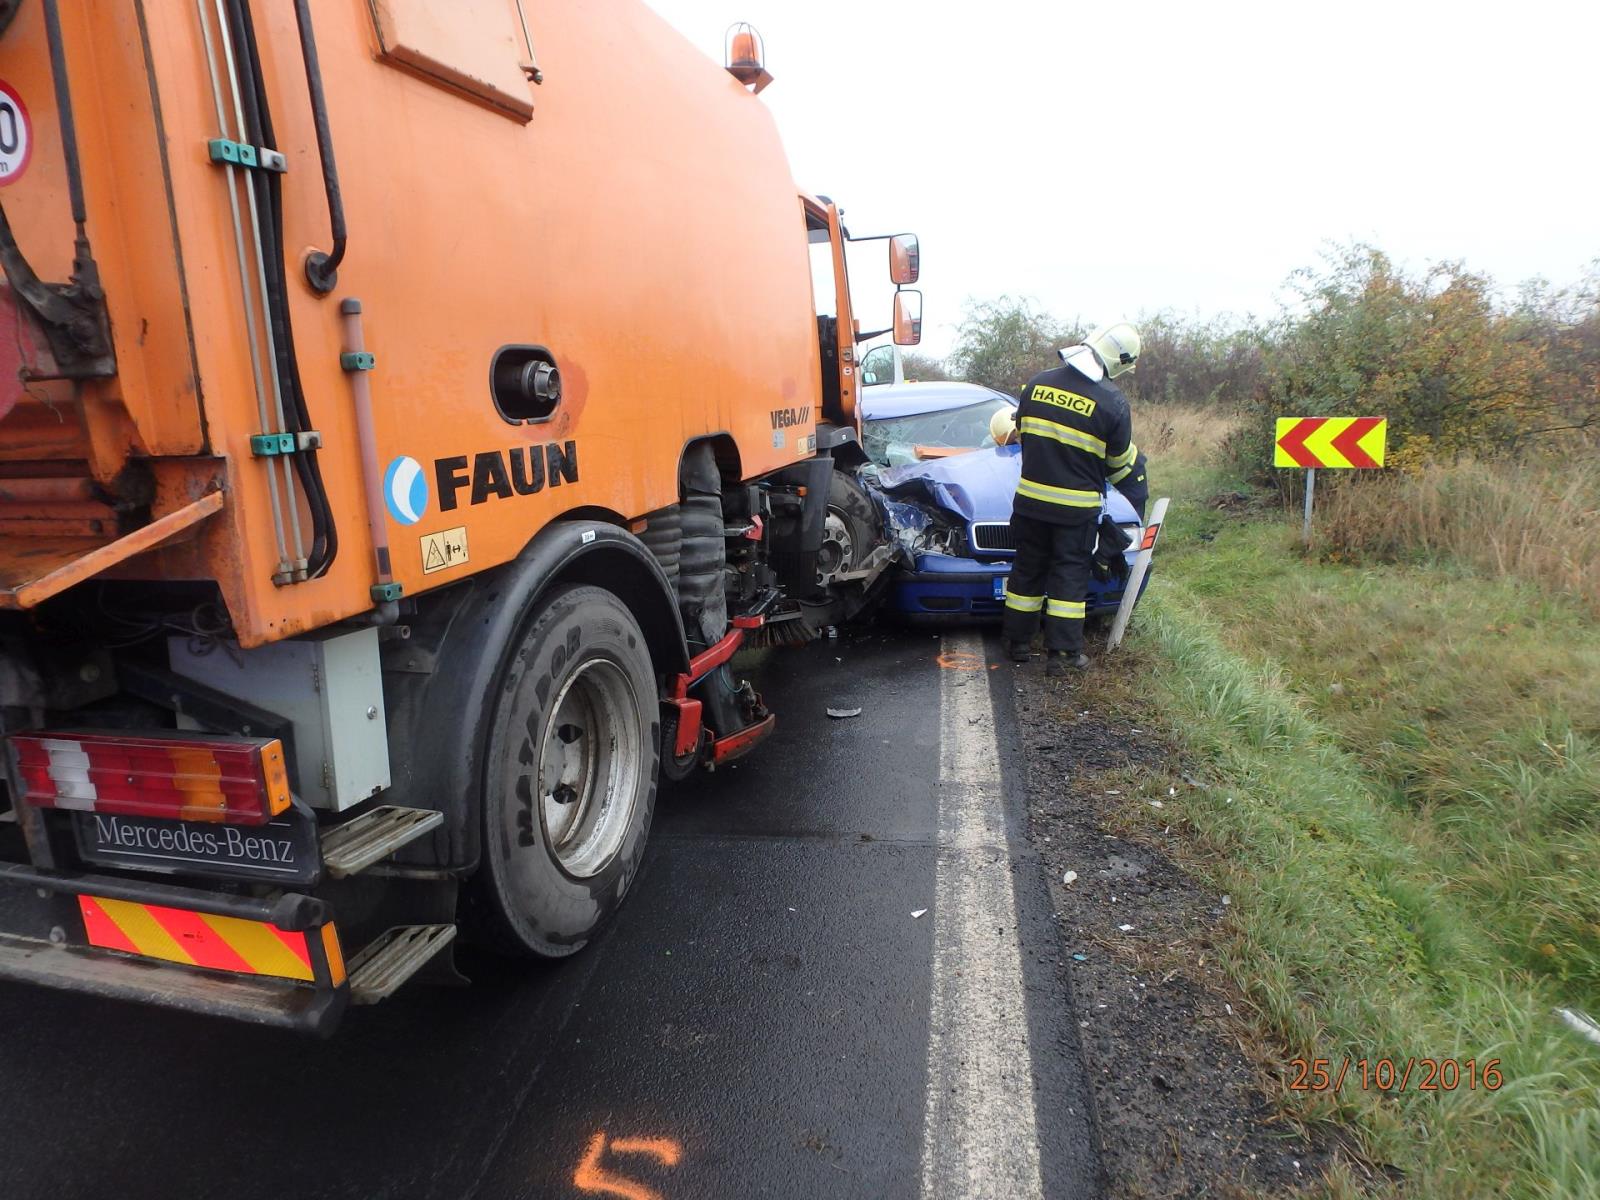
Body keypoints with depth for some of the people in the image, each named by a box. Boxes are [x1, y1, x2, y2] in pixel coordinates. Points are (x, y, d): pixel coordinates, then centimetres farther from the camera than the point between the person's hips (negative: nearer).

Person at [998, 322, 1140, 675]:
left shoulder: (1038, 383, 0)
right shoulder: (1112, 401, -12)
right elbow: (1120, 460, 0)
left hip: (1030, 499, 4)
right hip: (1077, 507, -3)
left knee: (1027, 568, 15)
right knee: (1070, 574, 6)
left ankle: (1017, 641, 24)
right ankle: (1062, 652, 10)